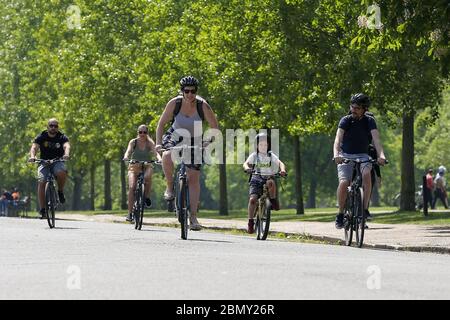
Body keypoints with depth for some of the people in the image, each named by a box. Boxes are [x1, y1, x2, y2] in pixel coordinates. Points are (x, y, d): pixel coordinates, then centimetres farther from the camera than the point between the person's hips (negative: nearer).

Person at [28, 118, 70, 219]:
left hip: (57, 162, -1)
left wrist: (66, 154, -47)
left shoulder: (62, 137, -4)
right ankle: (42, 209, -16)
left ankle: (60, 192, -8)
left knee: (62, 172, -35)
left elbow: (67, 146, -24)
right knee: (41, 182, -21)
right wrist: (32, 156, -39)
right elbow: (34, 147, -17)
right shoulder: (41, 137, -3)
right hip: (44, 163, 1)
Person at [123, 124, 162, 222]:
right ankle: (130, 213, -18)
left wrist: (159, 159, -39)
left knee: (147, 177, -36)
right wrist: (126, 157, -40)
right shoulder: (133, 142, -1)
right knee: (131, 187, -22)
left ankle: (147, 196, -13)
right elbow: (128, 151, -17)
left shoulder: (150, 143, -2)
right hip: (134, 167, 0)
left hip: (146, 167, 0)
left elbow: (155, 152, -17)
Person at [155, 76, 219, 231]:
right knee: (167, 156, -35)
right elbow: (161, 124, -11)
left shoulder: (202, 105, -20)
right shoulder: (174, 103, -18)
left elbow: (215, 127, -15)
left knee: (194, 178, -6)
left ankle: (193, 217, -1)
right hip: (175, 137, 0)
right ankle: (169, 187, -11)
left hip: (194, 142, 0)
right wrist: (158, 143, -24)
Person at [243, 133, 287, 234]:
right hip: (256, 179, 0)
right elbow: (246, 163, -7)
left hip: (268, 178, 0)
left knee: (271, 183, -38)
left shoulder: (271, 156, 10)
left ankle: (274, 201, -15)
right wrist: (247, 168, -31)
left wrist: (282, 170, -26)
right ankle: (251, 222, -12)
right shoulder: (254, 156, 8)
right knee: (252, 199, -21)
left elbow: (280, 163, -4)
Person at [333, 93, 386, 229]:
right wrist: (336, 155, -41)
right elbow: (338, 139, -21)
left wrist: (381, 155, -38)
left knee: (366, 174, -31)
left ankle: (365, 209, -21)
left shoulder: (369, 121, -4)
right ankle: (341, 213, -4)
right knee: (343, 183, -24)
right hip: (345, 156, -1)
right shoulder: (346, 120, -7)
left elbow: (376, 139, -19)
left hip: (362, 156, 1)